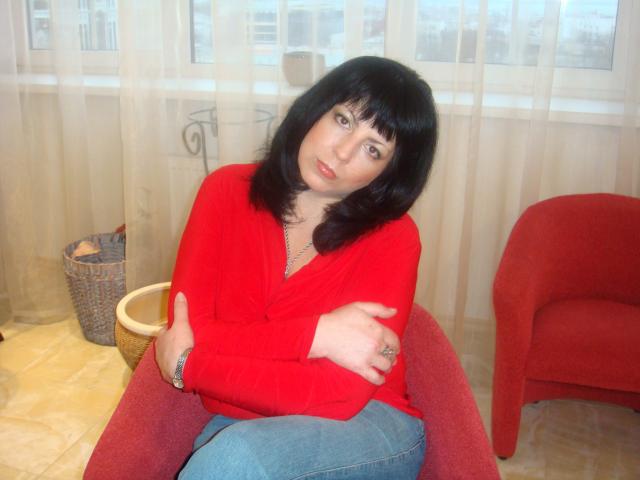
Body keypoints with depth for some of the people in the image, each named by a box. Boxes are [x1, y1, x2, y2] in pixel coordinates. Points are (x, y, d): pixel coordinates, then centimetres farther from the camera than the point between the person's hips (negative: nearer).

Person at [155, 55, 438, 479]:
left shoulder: (392, 238, -14)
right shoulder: (228, 191, -4)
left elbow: (341, 396, -19)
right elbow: (188, 333, -10)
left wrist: (187, 363, -15)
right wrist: (313, 335, -20)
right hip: (242, 420, 3)